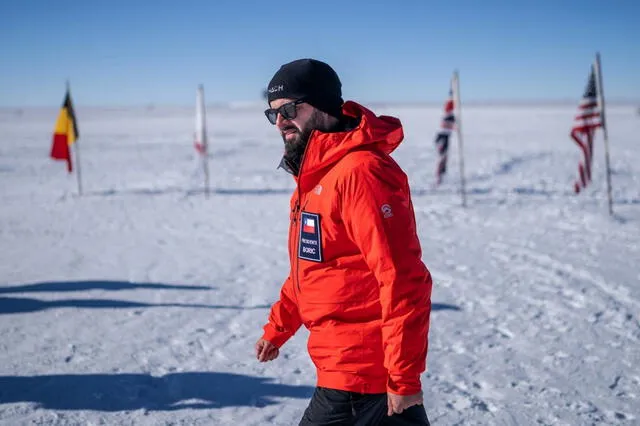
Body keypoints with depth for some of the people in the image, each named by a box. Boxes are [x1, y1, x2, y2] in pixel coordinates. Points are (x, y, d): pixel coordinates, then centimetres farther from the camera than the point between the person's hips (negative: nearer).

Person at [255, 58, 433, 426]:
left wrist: (404, 378, -23)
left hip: (357, 376, -9)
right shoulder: (315, 176, 12)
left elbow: (403, 281, -25)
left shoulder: (360, 172, -21)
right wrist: (277, 328, 27)